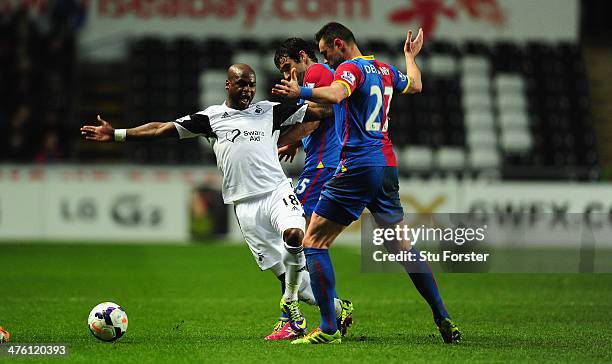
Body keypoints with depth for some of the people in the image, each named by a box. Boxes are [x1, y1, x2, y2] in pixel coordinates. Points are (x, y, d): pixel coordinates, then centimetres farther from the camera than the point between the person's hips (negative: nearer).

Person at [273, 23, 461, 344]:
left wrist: (300, 92, -44)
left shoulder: (350, 68, -8)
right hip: (387, 164, 8)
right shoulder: (385, 69, 16)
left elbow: (336, 95, -31)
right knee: (400, 245, 17)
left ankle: (329, 328, -10)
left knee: (314, 241, -2)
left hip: (357, 167, -8)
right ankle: (443, 318, 14)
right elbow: (415, 85, 37)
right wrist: (411, 57, 55)